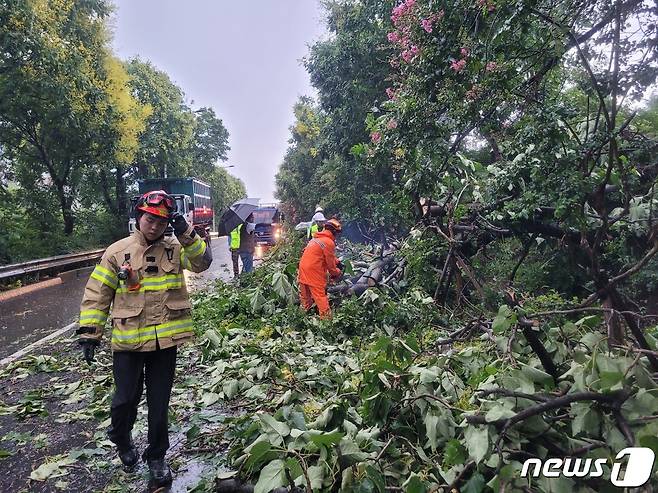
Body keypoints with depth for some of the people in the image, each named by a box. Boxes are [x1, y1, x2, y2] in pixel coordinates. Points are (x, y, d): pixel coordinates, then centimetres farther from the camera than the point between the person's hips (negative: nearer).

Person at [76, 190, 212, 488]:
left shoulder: (175, 248, 1)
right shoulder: (117, 252, -2)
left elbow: (202, 262, -14)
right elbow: (96, 295, 2)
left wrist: (186, 234, -22)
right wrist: (89, 332, 1)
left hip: (165, 340, 1)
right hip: (128, 341, -1)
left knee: (159, 403, 13)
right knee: (126, 399, 12)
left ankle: (156, 457, 34)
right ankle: (121, 439, 46)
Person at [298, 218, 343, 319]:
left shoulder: (316, 238, 15)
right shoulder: (329, 242, -11)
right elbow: (330, 263, -5)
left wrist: (337, 262, 19)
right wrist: (337, 273, 10)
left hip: (303, 269, 9)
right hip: (314, 273, -9)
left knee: (305, 297, 17)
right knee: (321, 297, -4)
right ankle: (326, 317, -2)